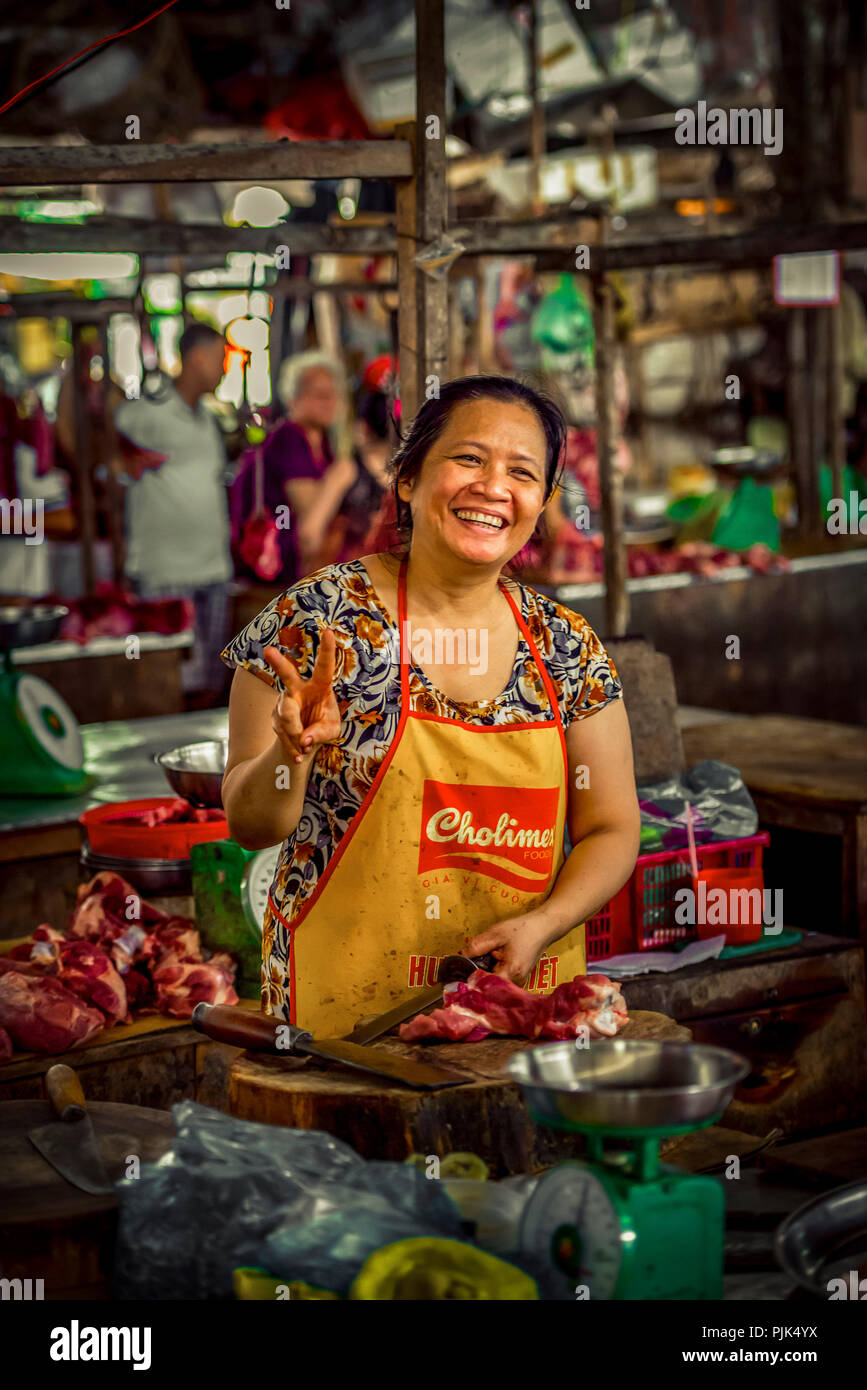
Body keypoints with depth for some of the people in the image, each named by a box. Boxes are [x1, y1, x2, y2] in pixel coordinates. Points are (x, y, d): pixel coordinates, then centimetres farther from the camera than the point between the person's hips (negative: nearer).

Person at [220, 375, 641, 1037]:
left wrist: (541, 925, -11)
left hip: (528, 1001, 3)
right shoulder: (315, 617, -9)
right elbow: (251, 826, -7)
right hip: (349, 1008, -3)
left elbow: (612, 831, 6)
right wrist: (292, 754, -27)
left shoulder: (566, 645, 1)